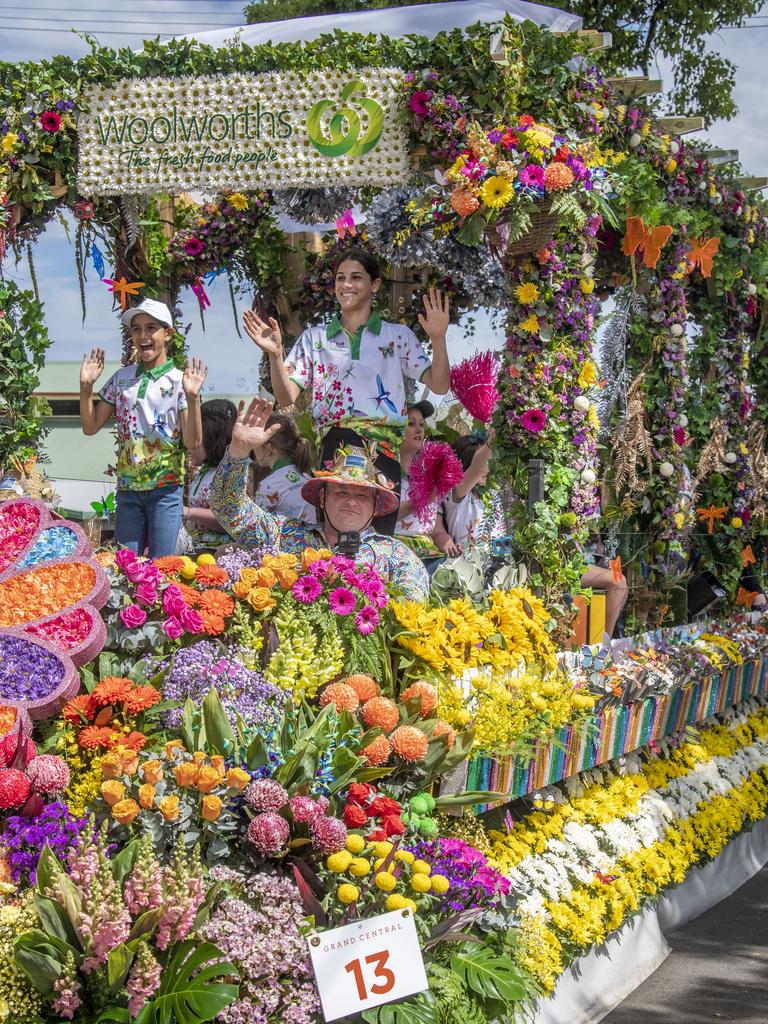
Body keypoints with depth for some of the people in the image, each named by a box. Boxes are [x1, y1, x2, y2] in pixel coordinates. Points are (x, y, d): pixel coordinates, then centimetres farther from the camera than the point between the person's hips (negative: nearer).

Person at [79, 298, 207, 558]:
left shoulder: (180, 381, -3)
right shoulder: (122, 378, 8)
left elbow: (193, 442, -9)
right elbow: (91, 427, 10)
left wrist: (192, 397, -22)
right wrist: (86, 385, -2)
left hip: (165, 489, -3)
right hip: (127, 488, 3)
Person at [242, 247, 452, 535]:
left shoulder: (398, 335, 14)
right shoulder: (314, 338, 17)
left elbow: (439, 385, 5)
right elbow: (287, 398, 8)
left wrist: (438, 339, -10)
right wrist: (274, 354, -7)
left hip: (384, 450, -1)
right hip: (335, 445, 1)